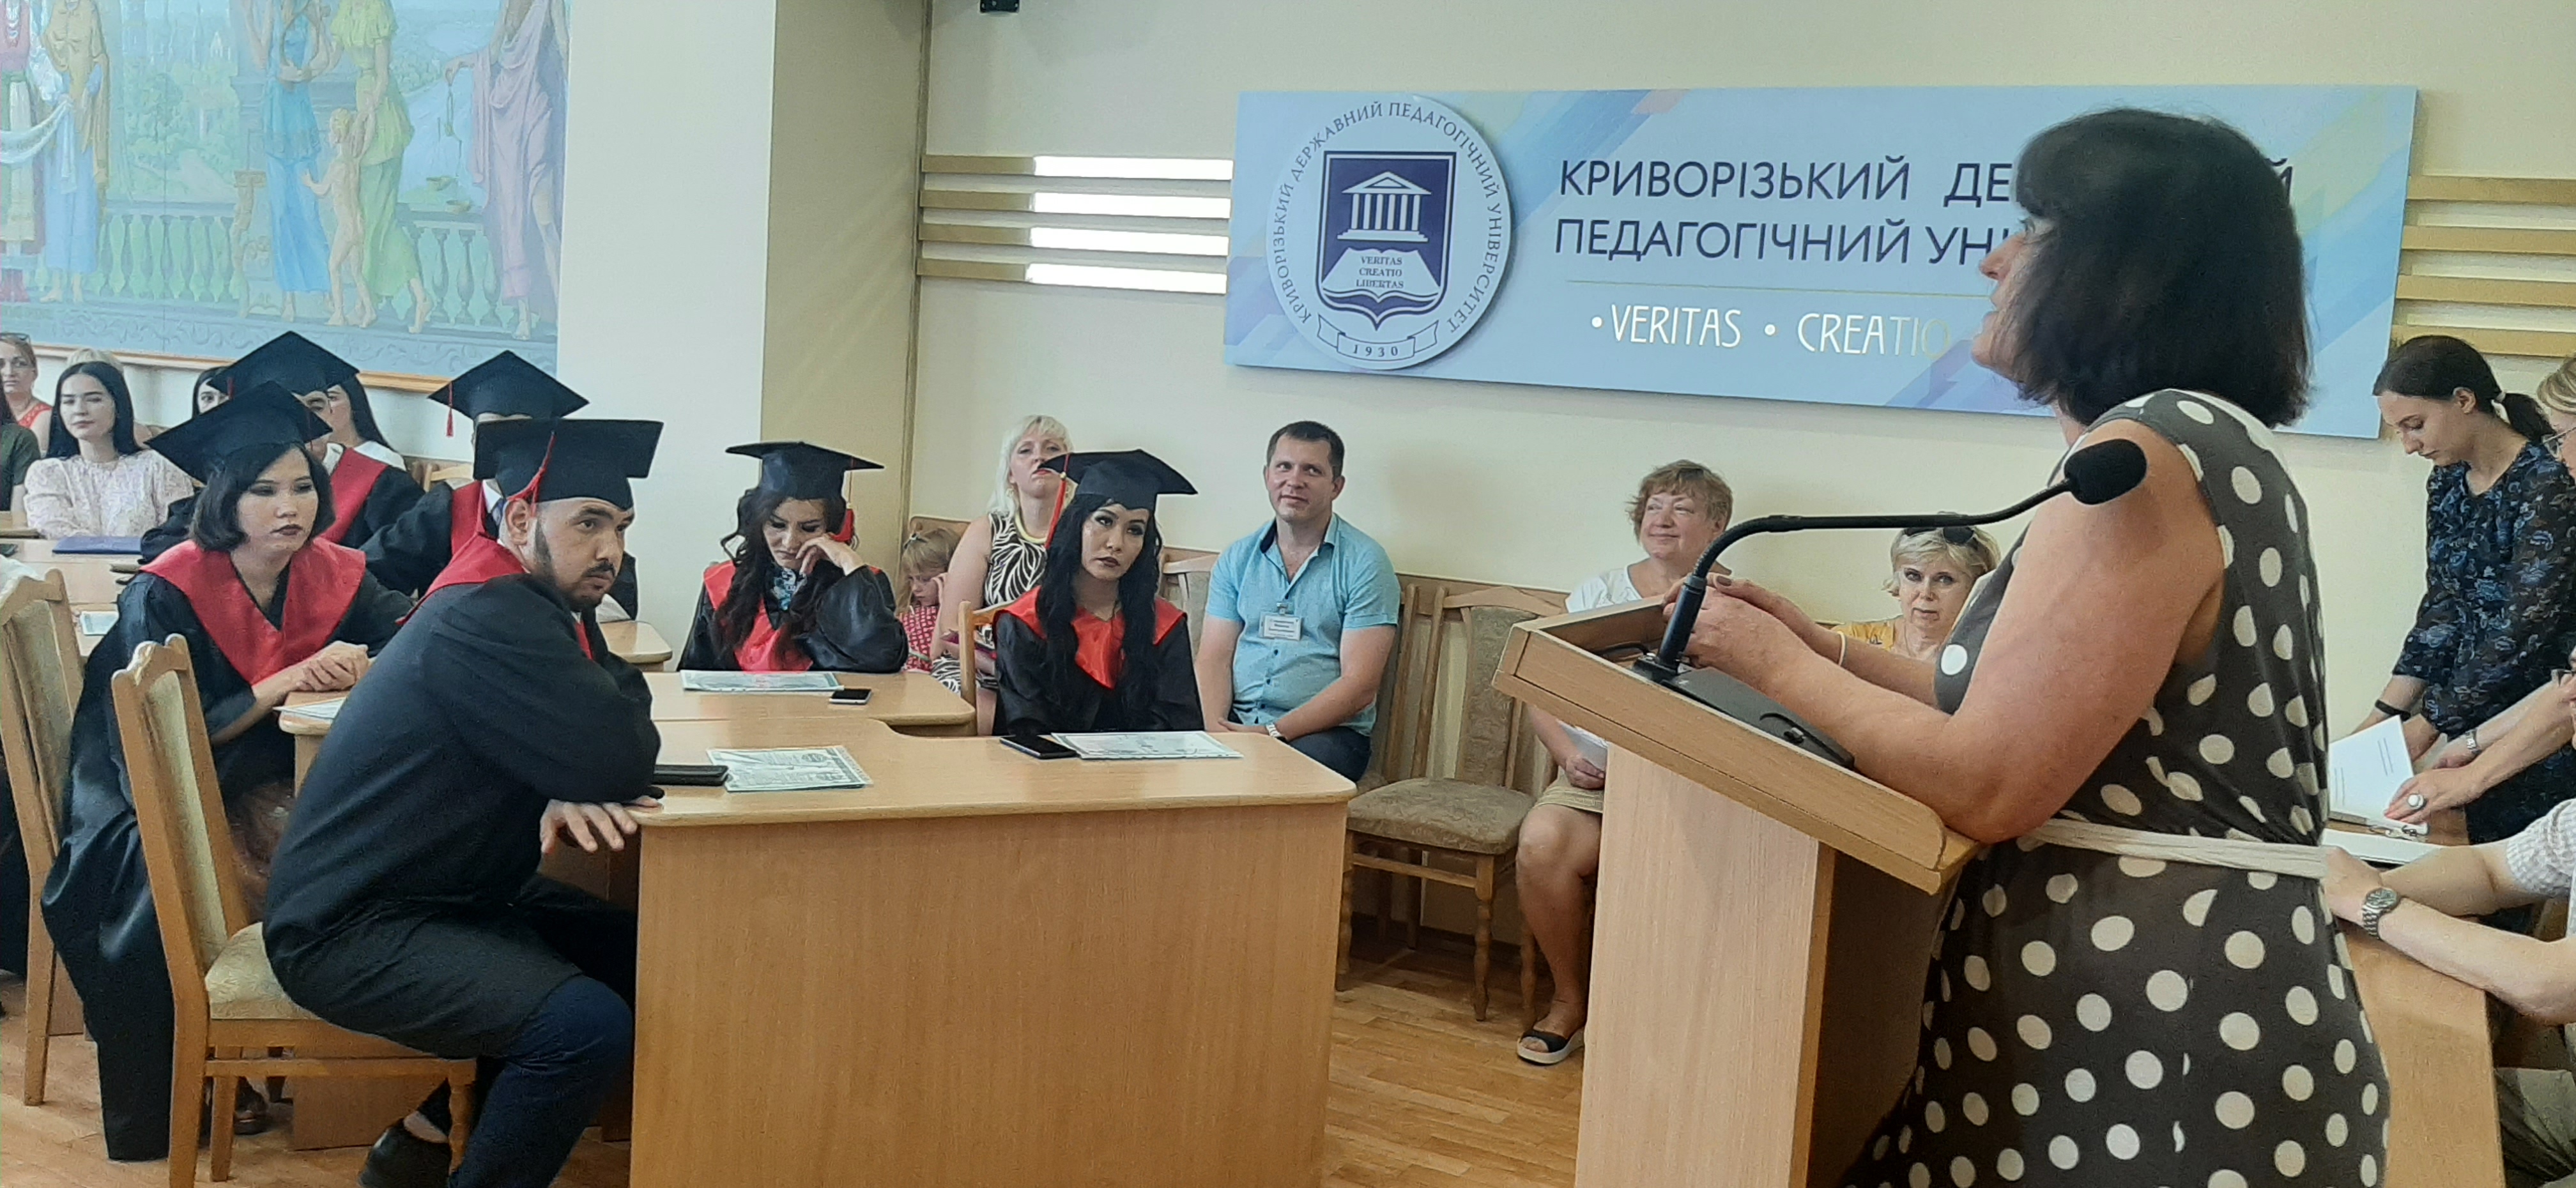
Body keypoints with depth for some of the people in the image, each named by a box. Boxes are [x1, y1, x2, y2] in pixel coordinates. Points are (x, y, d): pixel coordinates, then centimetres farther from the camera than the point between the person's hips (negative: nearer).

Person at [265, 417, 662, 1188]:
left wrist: (568, 794, -17)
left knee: (646, 961, 10)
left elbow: (579, 747, 6)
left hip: (444, 894, 10)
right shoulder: (487, 620, -23)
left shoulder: (531, 604, 8)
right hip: (349, 930, -10)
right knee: (592, 1026, -26)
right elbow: (622, 755, -29)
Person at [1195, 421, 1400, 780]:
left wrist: (1274, 733, -17)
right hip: (1237, 721, 4)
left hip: (1328, 730, -3)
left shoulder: (1365, 563, -1)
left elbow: (1359, 686, -8)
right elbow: (1214, 657, 7)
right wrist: (1215, 726, -14)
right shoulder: (1238, 559, 14)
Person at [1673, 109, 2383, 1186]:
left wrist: (1774, 665, -8)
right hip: (2173, 993, 10)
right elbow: (2033, 719, 15)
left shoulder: (2148, 459, -18)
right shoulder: (2208, 447, 15)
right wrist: (1825, 650, 13)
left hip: (2154, 1033, -10)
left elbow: (1986, 786, -21)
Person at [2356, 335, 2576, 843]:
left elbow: (2526, 627, -19)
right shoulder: (2446, 484, 6)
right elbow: (2443, 607, 7)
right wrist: (2383, 717, -1)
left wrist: (2426, 725, -16)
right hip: (2474, 715, 7)